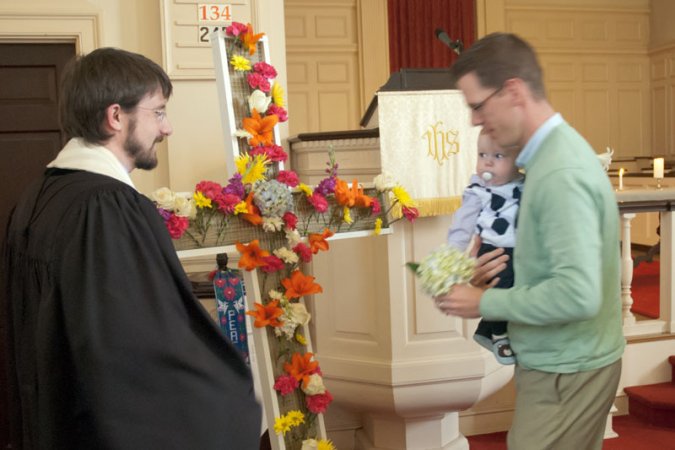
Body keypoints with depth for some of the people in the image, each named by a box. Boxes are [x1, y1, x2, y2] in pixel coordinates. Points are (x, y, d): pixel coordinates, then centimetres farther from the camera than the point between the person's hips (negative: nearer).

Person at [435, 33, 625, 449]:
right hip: (569, 361, 9)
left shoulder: (561, 173, -24)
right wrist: (512, 262, 1)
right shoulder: (557, 150, 6)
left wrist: (486, 302, -20)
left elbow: (579, 294, -30)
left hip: (565, 372, -9)